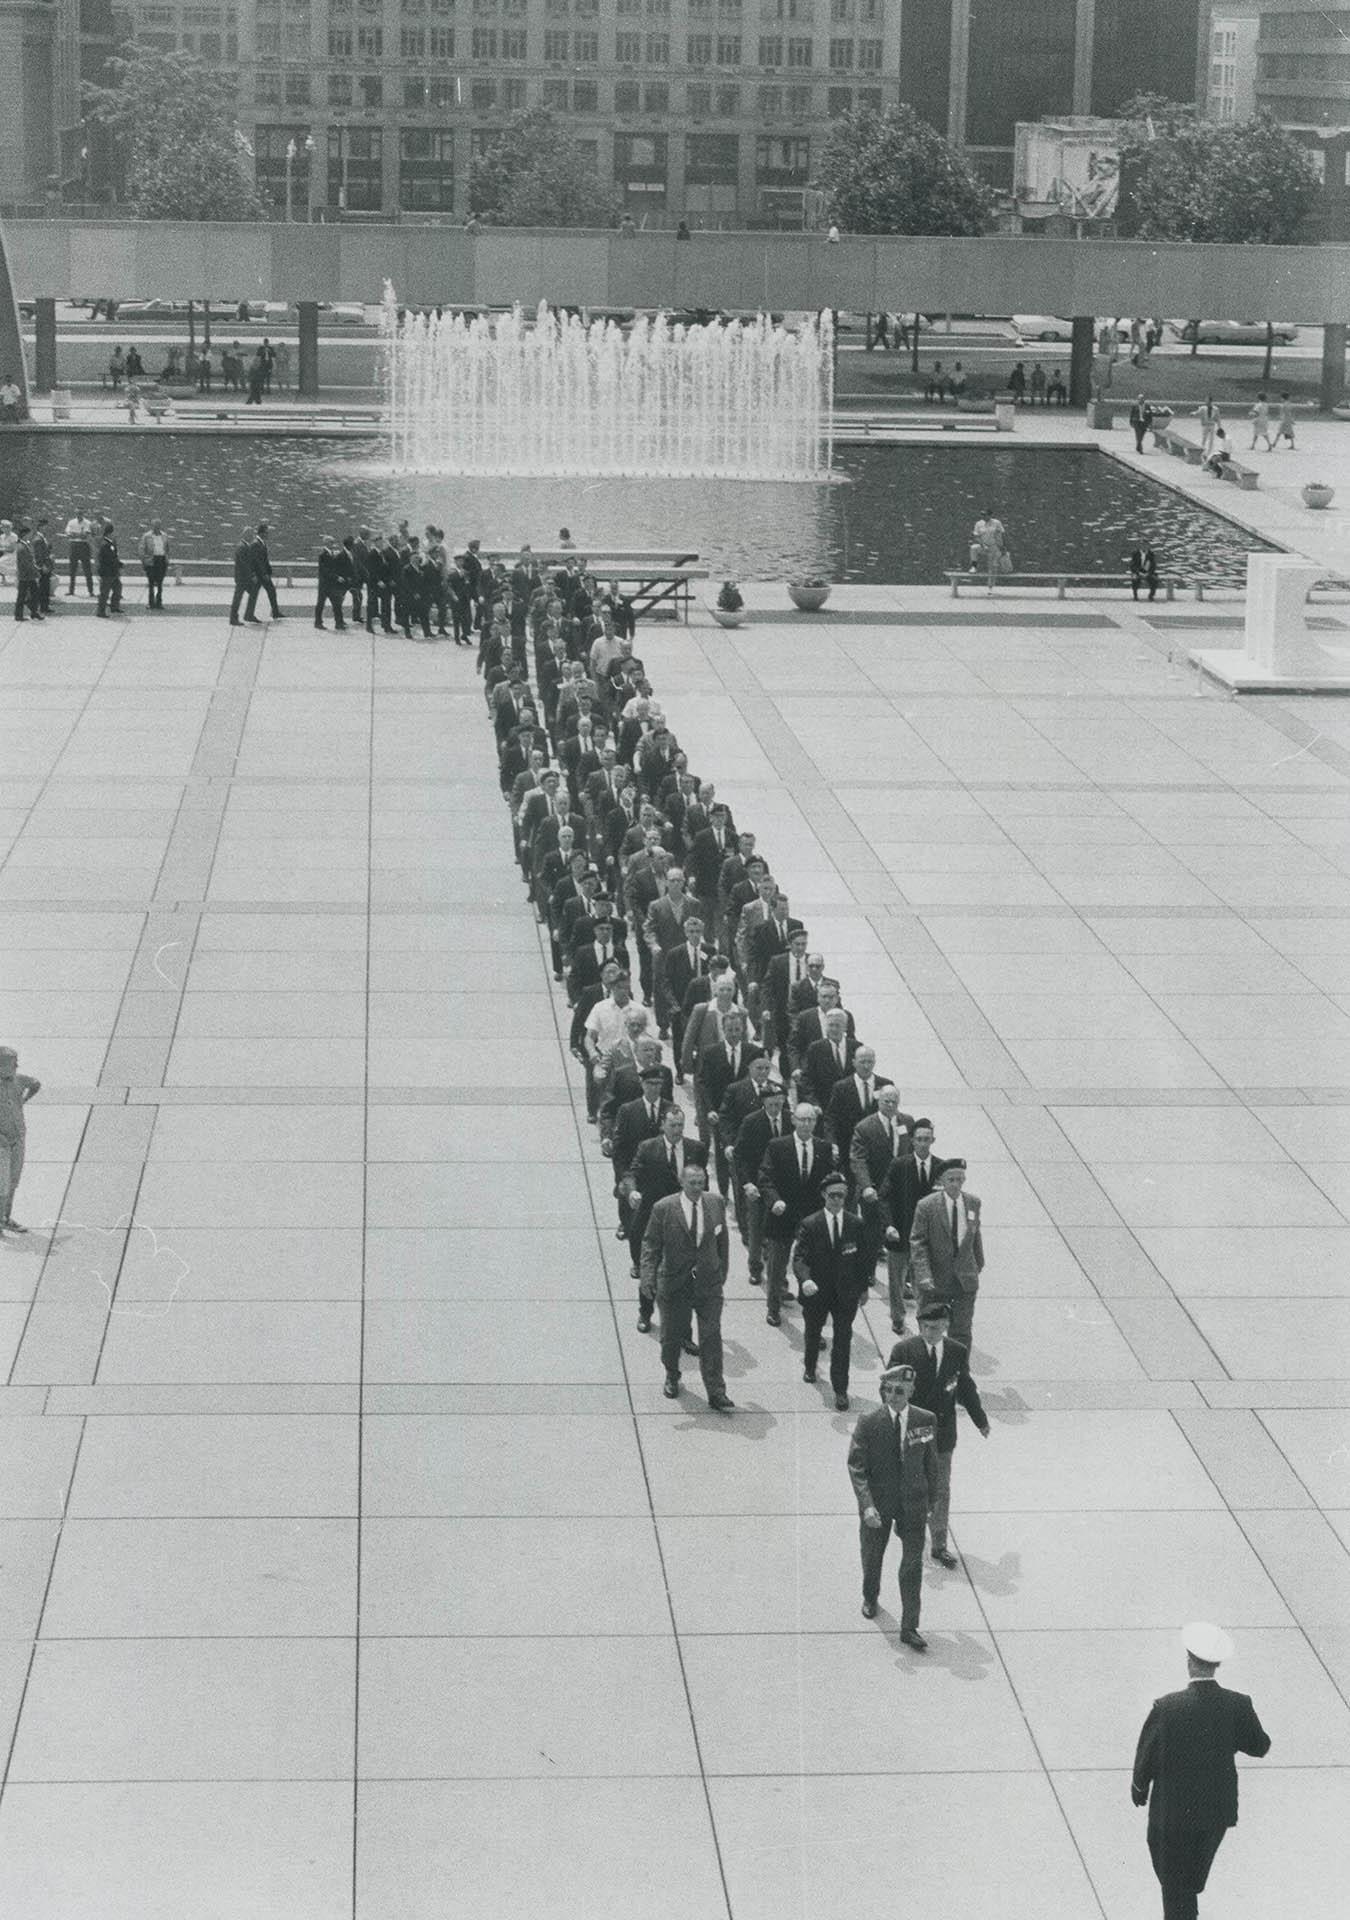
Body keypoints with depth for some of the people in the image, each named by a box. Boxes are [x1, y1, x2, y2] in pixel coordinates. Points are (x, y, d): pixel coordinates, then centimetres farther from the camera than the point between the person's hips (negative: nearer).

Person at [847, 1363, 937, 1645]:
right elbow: (856, 1466, -14)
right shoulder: (869, 1423, -16)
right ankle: (870, 1598, 50)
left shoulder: (925, 1420, -9)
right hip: (878, 1503, 0)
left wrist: (931, 1500, 9)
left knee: (913, 1566, 0)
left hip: (913, 1504, 0)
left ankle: (909, 1628, 9)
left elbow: (931, 1463, 3)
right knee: (872, 1557, 20)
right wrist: (866, 1505, -24)